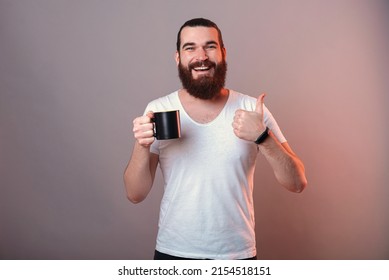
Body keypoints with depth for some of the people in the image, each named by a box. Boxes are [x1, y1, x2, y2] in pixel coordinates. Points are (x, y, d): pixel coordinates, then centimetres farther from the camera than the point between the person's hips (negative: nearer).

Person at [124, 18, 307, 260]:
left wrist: (262, 136, -25)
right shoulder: (157, 110, -8)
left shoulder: (251, 109, -8)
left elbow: (297, 183, -10)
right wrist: (142, 146, -24)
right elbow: (136, 194, -6)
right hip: (173, 251, 0)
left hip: (237, 252, 0)